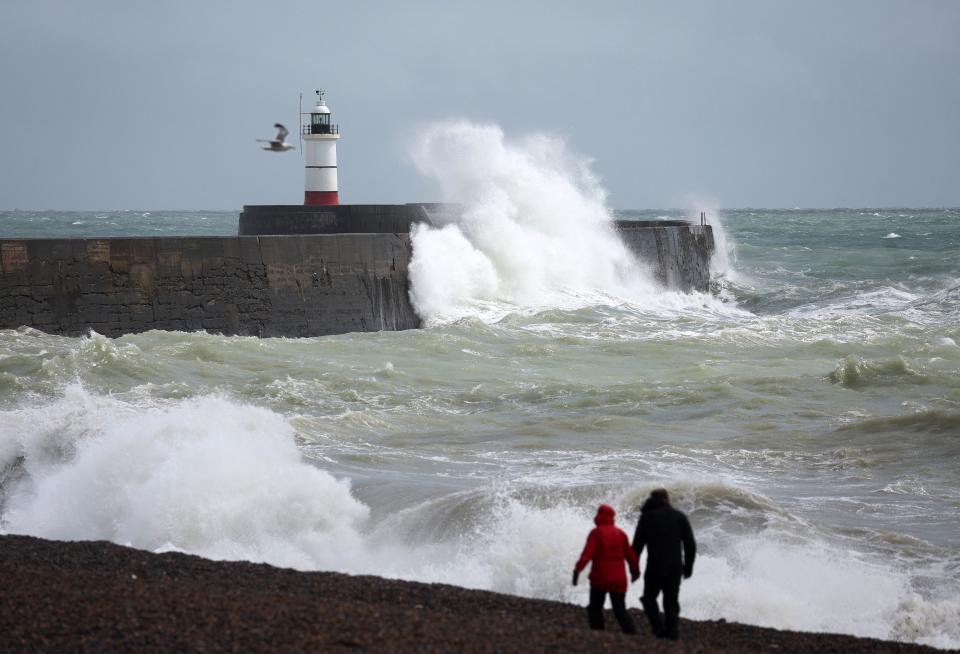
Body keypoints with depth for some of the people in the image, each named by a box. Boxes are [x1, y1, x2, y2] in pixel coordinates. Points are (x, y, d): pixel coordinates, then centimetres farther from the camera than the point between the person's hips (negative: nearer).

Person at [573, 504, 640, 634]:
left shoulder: (596, 533, -4)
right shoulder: (620, 534, 9)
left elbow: (587, 553, -16)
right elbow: (630, 554, 12)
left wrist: (577, 569, -21)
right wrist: (635, 571, 26)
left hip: (600, 578, -4)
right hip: (618, 579, 4)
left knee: (595, 609, 11)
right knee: (620, 611, 4)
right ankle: (633, 634, -14)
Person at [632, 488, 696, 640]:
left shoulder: (647, 516, 2)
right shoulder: (679, 516, 6)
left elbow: (637, 544, 0)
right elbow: (690, 544, 4)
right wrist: (688, 566, 11)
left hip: (654, 568, -2)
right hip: (675, 568, 2)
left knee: (649, 598, 12)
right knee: (671, 602, 10)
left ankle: (659, 628, -5)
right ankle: (672, 632, 0)